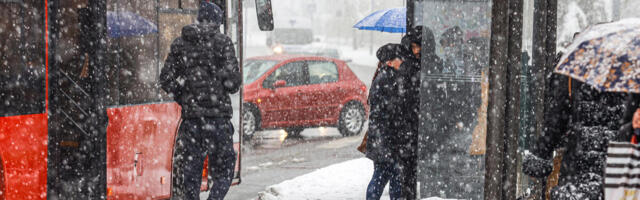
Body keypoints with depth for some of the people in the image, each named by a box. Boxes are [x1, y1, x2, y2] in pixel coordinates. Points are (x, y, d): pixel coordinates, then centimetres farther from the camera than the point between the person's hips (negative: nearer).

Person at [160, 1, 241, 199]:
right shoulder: (222, 42, -4)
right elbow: (233, 80, -10)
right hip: (218, 115, -3)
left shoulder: (180, 43, 8)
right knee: (223, 171, 7)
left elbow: (166, 80, 6)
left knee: (188, 170, 10)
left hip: (190, 117, 3)